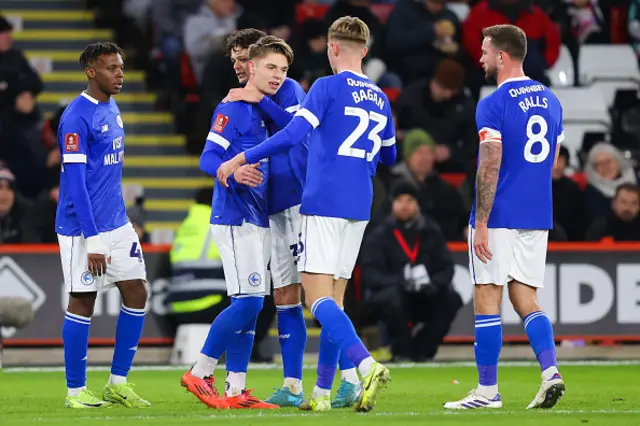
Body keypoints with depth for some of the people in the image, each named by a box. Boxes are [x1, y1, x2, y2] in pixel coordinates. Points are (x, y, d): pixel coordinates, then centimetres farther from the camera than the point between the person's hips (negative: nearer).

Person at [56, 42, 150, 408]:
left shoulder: (112, 111, 12)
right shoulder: (77, 117, -15)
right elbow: (75, 181, -18)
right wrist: (92, 240, -21)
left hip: (117, 224, 9)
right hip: (83, 227, -8)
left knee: (136, 293, 5)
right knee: (83, 302, -1)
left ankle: (118, 383, 13)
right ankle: (76, 391, 8)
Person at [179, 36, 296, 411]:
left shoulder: (265, 112, 16)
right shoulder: (233, 109, -10)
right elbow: (208, 159, -18)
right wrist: (232, 173, -36)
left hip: (260, 220, 9)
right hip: (235, 220, -9)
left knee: (248, 306, 7)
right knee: (248, 302, -13)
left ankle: (236, 390, 9)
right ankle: (200, 373, -3)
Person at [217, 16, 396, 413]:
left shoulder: (328, 87, -6)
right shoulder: (380, 99, 13)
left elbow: (293, 134, -17)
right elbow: (389, 155, 25)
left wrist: (241, 160, -12)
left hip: (324, 202, -7)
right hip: (359, 207, 7)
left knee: (319, 297, -10)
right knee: (334, 298, 11)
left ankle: (368, 365, -30)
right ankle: (323, 392, 10)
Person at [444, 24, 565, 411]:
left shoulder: (493, 105, -12)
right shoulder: (550, 101, 10)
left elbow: (490, 168, -17)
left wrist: (481, 224, -15)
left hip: (499, 218, -7)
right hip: (538, 218, 7)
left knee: (487, 301, 1)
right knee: (526, 300, 10)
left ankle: (488, 390, 3)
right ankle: (550, 371, -9)